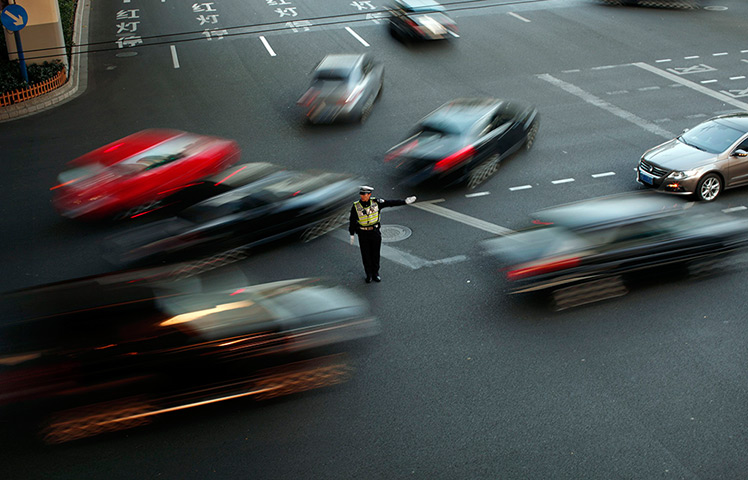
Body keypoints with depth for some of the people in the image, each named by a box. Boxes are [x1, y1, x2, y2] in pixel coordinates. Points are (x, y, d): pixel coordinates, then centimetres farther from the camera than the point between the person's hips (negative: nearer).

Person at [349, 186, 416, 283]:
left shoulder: (376, 202, -8)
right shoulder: (356, 207, -12)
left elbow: (390, 203, -7)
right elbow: (352, 221, -3)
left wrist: (405, 202, -11)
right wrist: (352, 235, 0)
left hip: (375, 232, 2)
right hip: (363, 234, -1)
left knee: (375, 254, 10)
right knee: (366, 255, 7)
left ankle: (375, 273, 27)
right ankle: (369, 275, 24)